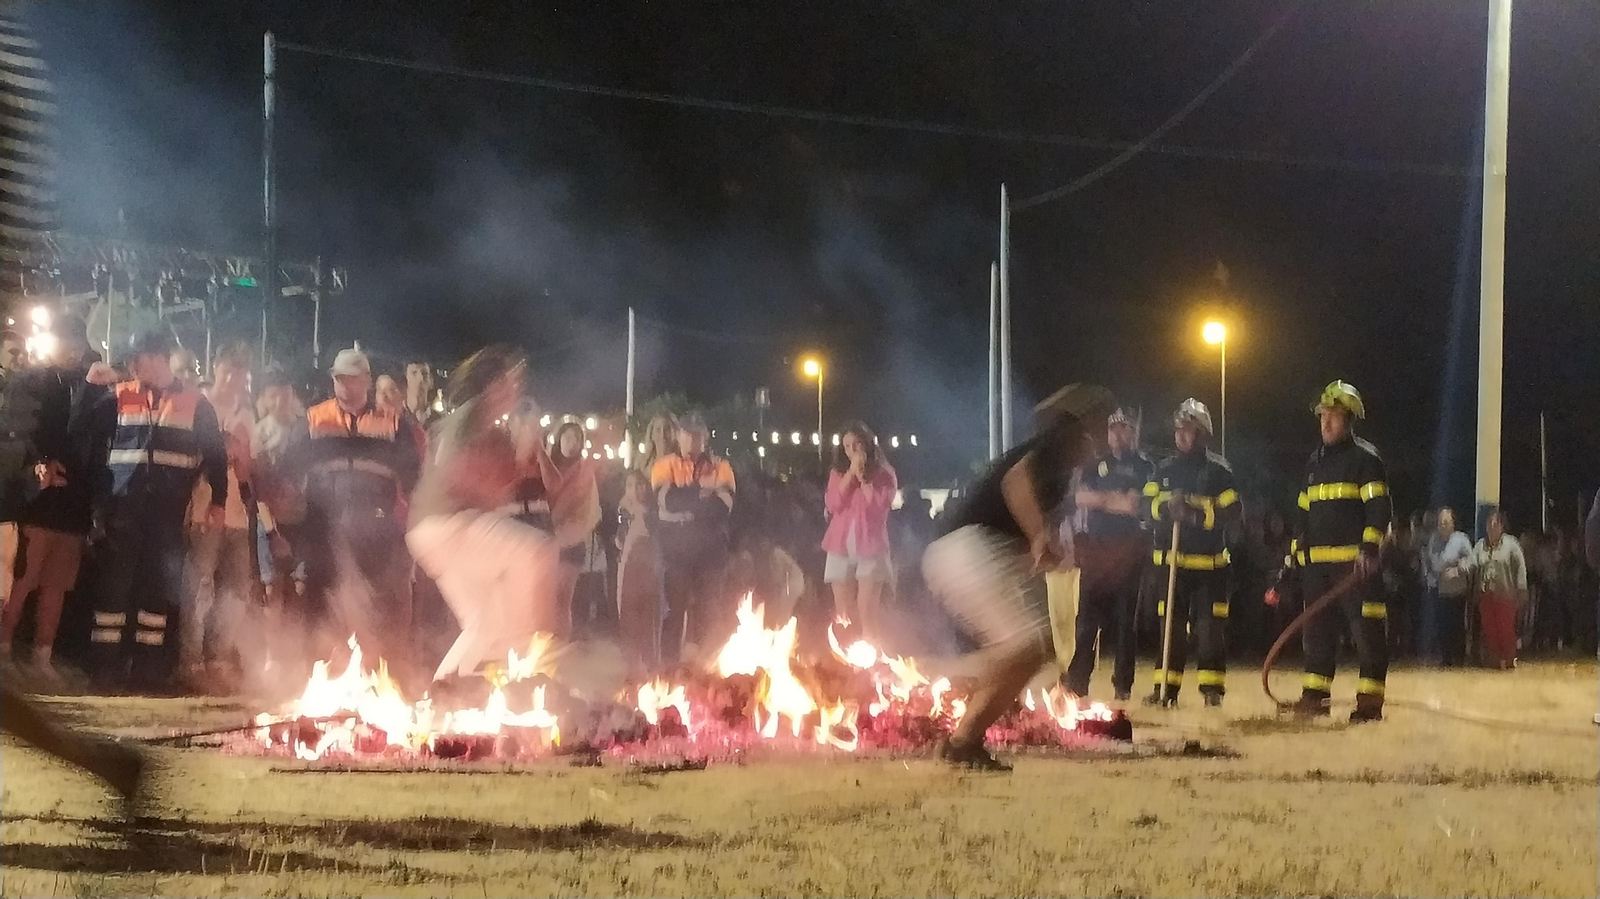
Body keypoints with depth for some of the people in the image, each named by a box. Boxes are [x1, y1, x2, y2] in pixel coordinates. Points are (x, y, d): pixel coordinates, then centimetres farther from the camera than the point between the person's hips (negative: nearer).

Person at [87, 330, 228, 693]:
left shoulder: (195, 403, 7)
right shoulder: (118, 399, 8)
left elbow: (215, 454, 8)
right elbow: (89, 440, 10)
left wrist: (218, 501, 5)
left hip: (169, 509, 0)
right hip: (124, 506, 0)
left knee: (162, 583, 2)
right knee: (116, 579, -3)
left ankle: (150, 665, 7)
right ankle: (106, 664, 0)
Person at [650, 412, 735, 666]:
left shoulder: (720, 467, 8)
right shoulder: (665, 466, 5)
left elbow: (724, 505, -6)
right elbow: (667, 500, -11)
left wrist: (683, 513, -10)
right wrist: (703, 491, -8)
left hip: (710, 551, 1)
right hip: (674, 551, -1)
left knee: (708, 615, 0)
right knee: (674, 612, -2)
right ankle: (670, 669, 2)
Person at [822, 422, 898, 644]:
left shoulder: (884, 475, 3)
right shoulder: (837, 473, 12)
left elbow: (878, 507, -10)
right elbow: (834, 504, -3)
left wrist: (862, 477, -10)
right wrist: (851, 473, -7)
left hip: (870, 547, -3)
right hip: (841, 547, 3)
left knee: (866, 610, -14)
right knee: (844, 612, 2)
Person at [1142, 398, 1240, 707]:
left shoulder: (1219, 471, -3)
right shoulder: (1163, 471, 10)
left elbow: (1229, 514, -10)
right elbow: (1150, 508, 1)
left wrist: (1192, 513, -20)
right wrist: (1169, 507, -20)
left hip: (1209, 561, -3)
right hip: (1170, 560, 3)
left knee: (1209, 626, -4)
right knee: (1170, 625, 4)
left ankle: (1212, 688, 2)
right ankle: (1166, 688, 9)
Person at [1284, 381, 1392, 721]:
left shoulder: (1365, 457, -3)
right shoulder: (1316, 461, 20)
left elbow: (1378, 506, -11)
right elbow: (1304, 511, 25)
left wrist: (1369, 548, -21)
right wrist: (1296, 551, 19)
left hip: (1355, 561, -7)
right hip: (1317, 562, 7)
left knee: (1367, 629, -8)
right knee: (1317, 629, 9)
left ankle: (1370, 701, -9)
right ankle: (1314, 695, 15)